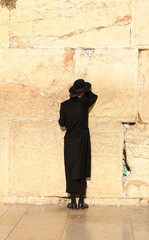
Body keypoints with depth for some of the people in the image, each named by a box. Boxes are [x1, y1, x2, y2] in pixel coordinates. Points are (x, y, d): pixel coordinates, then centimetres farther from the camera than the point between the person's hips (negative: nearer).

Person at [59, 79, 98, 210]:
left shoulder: (65, 105, -5)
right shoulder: (84, 102, -7)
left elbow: (61, 123, 4)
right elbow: (94, 96, 15)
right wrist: (86, 92, 26)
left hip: (70, 140, 1)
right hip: (83, 141, -1)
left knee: (70, 171, 7)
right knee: (82, 170, 7)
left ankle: (73, 202, 8)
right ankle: (81, 202, 9)